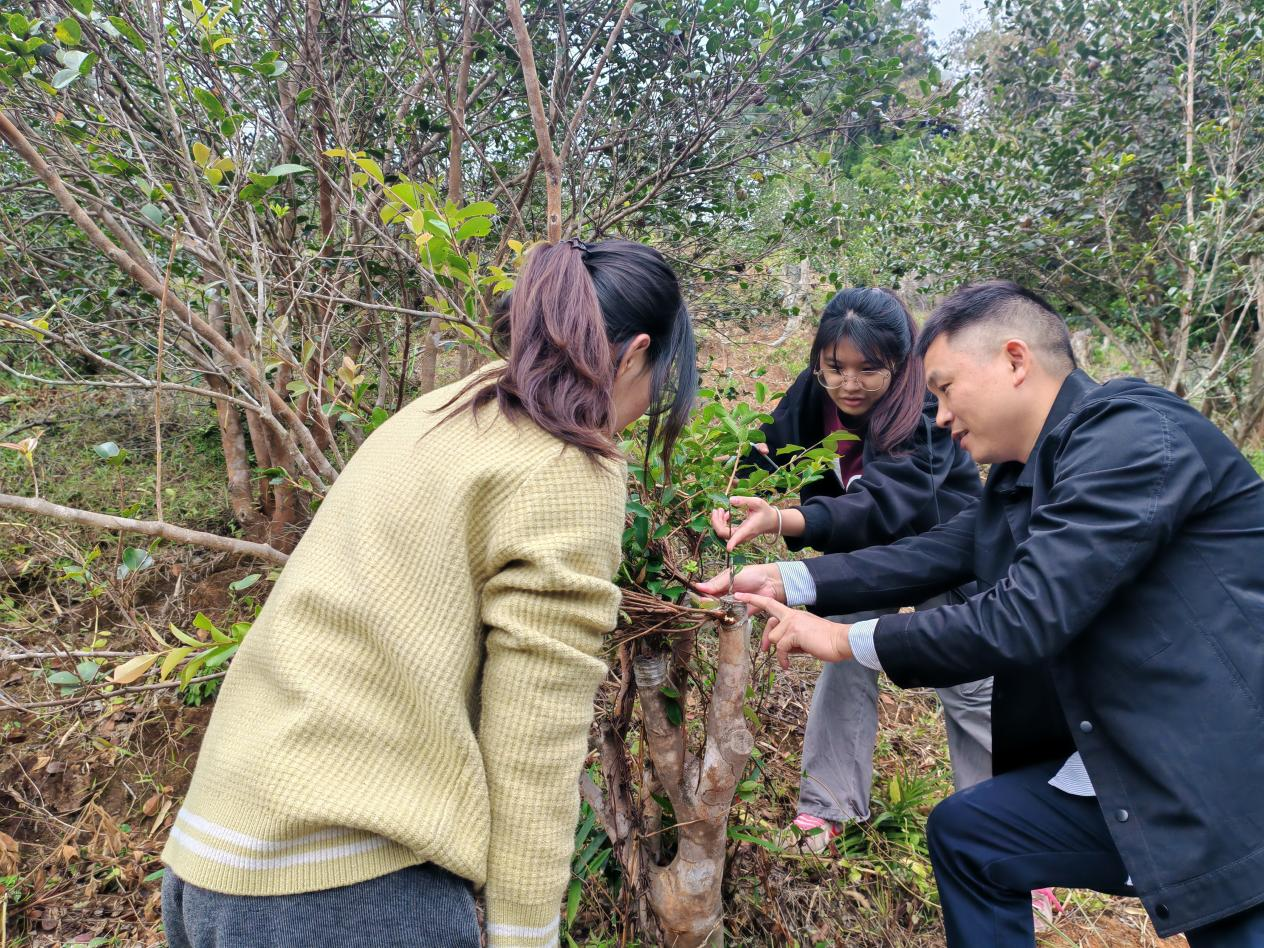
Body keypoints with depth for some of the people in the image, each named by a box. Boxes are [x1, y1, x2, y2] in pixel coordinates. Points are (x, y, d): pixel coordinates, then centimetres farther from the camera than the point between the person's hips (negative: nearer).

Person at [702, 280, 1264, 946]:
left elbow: (1024, 617, -25)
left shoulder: (1134, 435, -20)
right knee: (963, 832, 12)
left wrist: (847, 641, -15)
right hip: (1128, 766, 8)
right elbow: (930, 556, 7)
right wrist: (783, 581, 1)